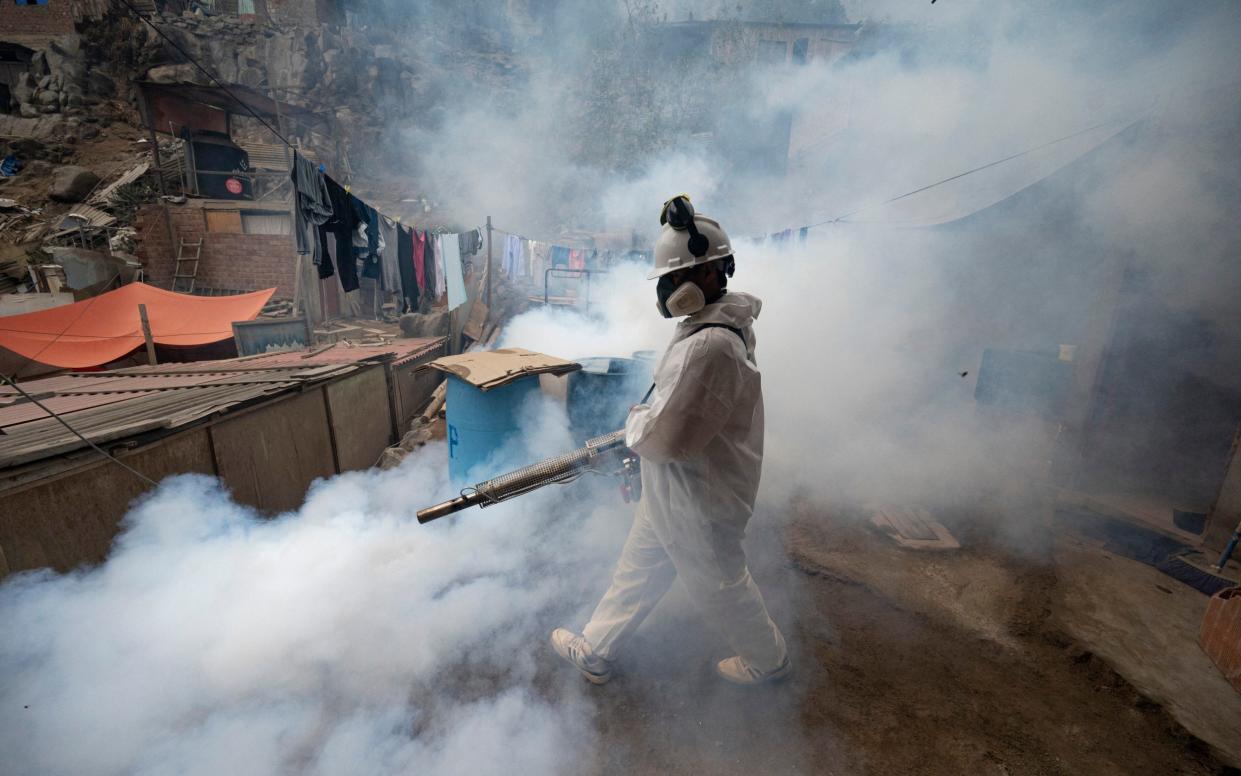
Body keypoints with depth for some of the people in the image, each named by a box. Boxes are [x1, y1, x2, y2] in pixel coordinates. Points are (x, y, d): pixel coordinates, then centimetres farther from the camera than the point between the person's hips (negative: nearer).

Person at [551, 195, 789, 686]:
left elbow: (667, 435, -31)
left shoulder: (710, 346, -32)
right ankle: (595, 652, 42)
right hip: (675, 490, 10)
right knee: (636, 571, 22)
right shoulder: (712, 326, 3)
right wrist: (645, 424, 6)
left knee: (719, 585, 16)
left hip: (697, 501, -10)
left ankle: (767, 660, 45)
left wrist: (633, 424, -11)